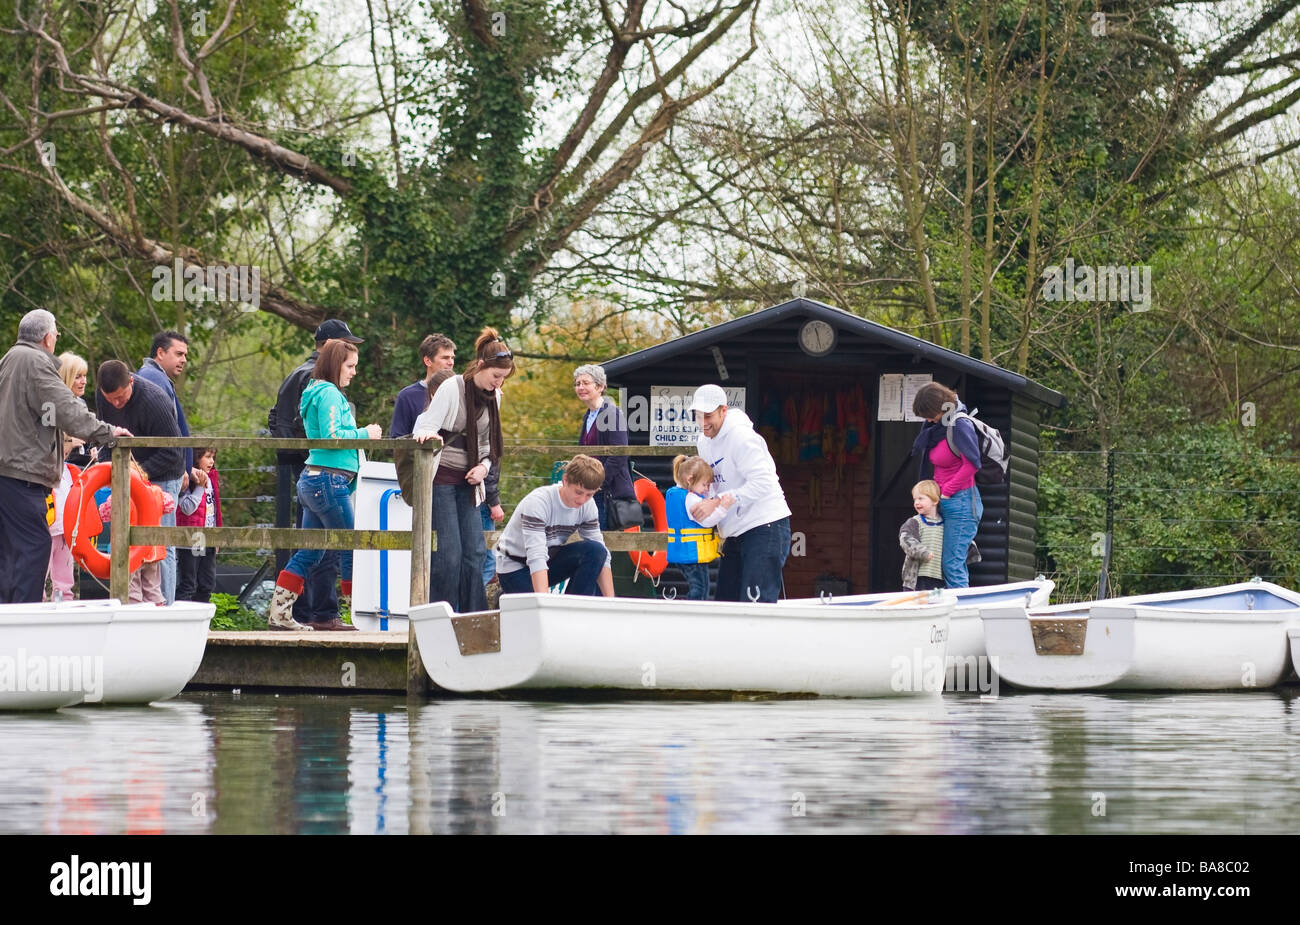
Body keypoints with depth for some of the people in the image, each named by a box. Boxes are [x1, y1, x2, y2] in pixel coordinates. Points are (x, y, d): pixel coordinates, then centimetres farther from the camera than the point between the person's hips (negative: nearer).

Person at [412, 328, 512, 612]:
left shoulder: (493, 397, 10)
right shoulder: (452, 388, -10)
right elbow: (427, 426, -13)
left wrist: (484, 467, -1)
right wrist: (426, 434, -37)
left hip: (467, 482, 7)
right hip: (441, 479, -7)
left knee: (474, 551, 1)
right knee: (448, 552, -10)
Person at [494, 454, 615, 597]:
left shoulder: (587, 505, -10)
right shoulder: (537, 502, -29)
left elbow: (602, 557, -8)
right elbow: (536, 557, -39)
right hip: (515, 567, -5)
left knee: (596, 550, -21)